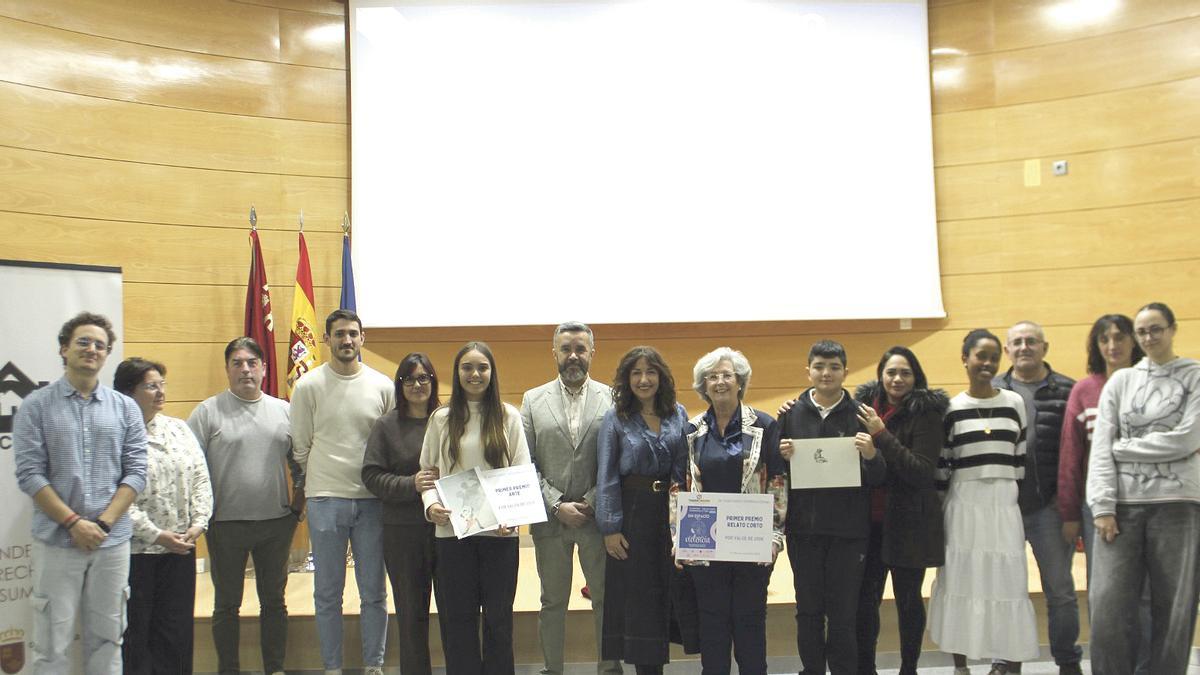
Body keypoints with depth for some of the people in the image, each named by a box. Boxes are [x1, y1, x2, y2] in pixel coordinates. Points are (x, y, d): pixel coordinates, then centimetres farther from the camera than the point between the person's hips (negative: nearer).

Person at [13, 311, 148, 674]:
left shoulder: (125, 408, 5)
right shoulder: (36, 406, 0)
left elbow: (136, 471, 2)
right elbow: (29, 473, -6)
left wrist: (104, 522, -9)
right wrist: (74, 523, -13)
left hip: (113, 541, 2)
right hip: (56, 540, -2)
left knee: (106, 636, 11)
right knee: (52, 640, 5)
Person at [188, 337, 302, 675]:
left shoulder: (283, 411, 7)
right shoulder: (208, 411, -2)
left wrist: (298, 501, 4)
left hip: (277, 523, 3)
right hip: (226, 524, -2)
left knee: (274, 600, 12)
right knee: (227, 604, 9)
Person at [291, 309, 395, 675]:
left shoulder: (382, 385, 3)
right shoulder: (308, 386, -1)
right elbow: (301, 448, 4)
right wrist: (322, 483, 4)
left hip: (372, 498, 1)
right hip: (326, 500, -1)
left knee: (374, 593, 8)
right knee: (328, 594, 8)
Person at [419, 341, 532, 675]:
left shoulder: (509, 416, 3)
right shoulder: (441, 418, 6)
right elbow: (428, 471, 7)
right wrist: (430, 504, -11)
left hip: (499, 531, 0)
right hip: (452, 530, 1)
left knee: (498, 615, 7)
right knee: (458, 616, 6)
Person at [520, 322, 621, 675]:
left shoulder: (611, 399, 2)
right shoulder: (533, 400, 5)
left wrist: (592, 503, -11)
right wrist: (557, 506, -9)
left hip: (598, 515, -1)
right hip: (549, 517, 1)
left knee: (606, 600, 7)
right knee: (552, 603, 11)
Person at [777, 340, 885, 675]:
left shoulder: (860, 415, 0)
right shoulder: (791, 414, 3)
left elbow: (878, 478, 0)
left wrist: (871, 455, -20)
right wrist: (782, 456, -13)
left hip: (848, 530, -1)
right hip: (803, 528, 2)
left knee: (843, 615, 4)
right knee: (808, 612, 10)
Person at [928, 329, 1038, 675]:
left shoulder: (1014, 402, 6)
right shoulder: (952, 408, 0)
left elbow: (1021, 459, 9)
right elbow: (941, 465, 2)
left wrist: (1022, 500, 9)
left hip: (1004, 503, 2)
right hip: (964, 503, -1)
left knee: (1007, 579, 2)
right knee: (960, 578, 2)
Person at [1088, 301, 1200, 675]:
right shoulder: (1120, 381, 11)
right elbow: (1101, 447, 3)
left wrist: (1122, 447, -3)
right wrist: (1103, 507, -6)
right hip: (1122, 504, 1)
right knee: (1108, 606, -6)